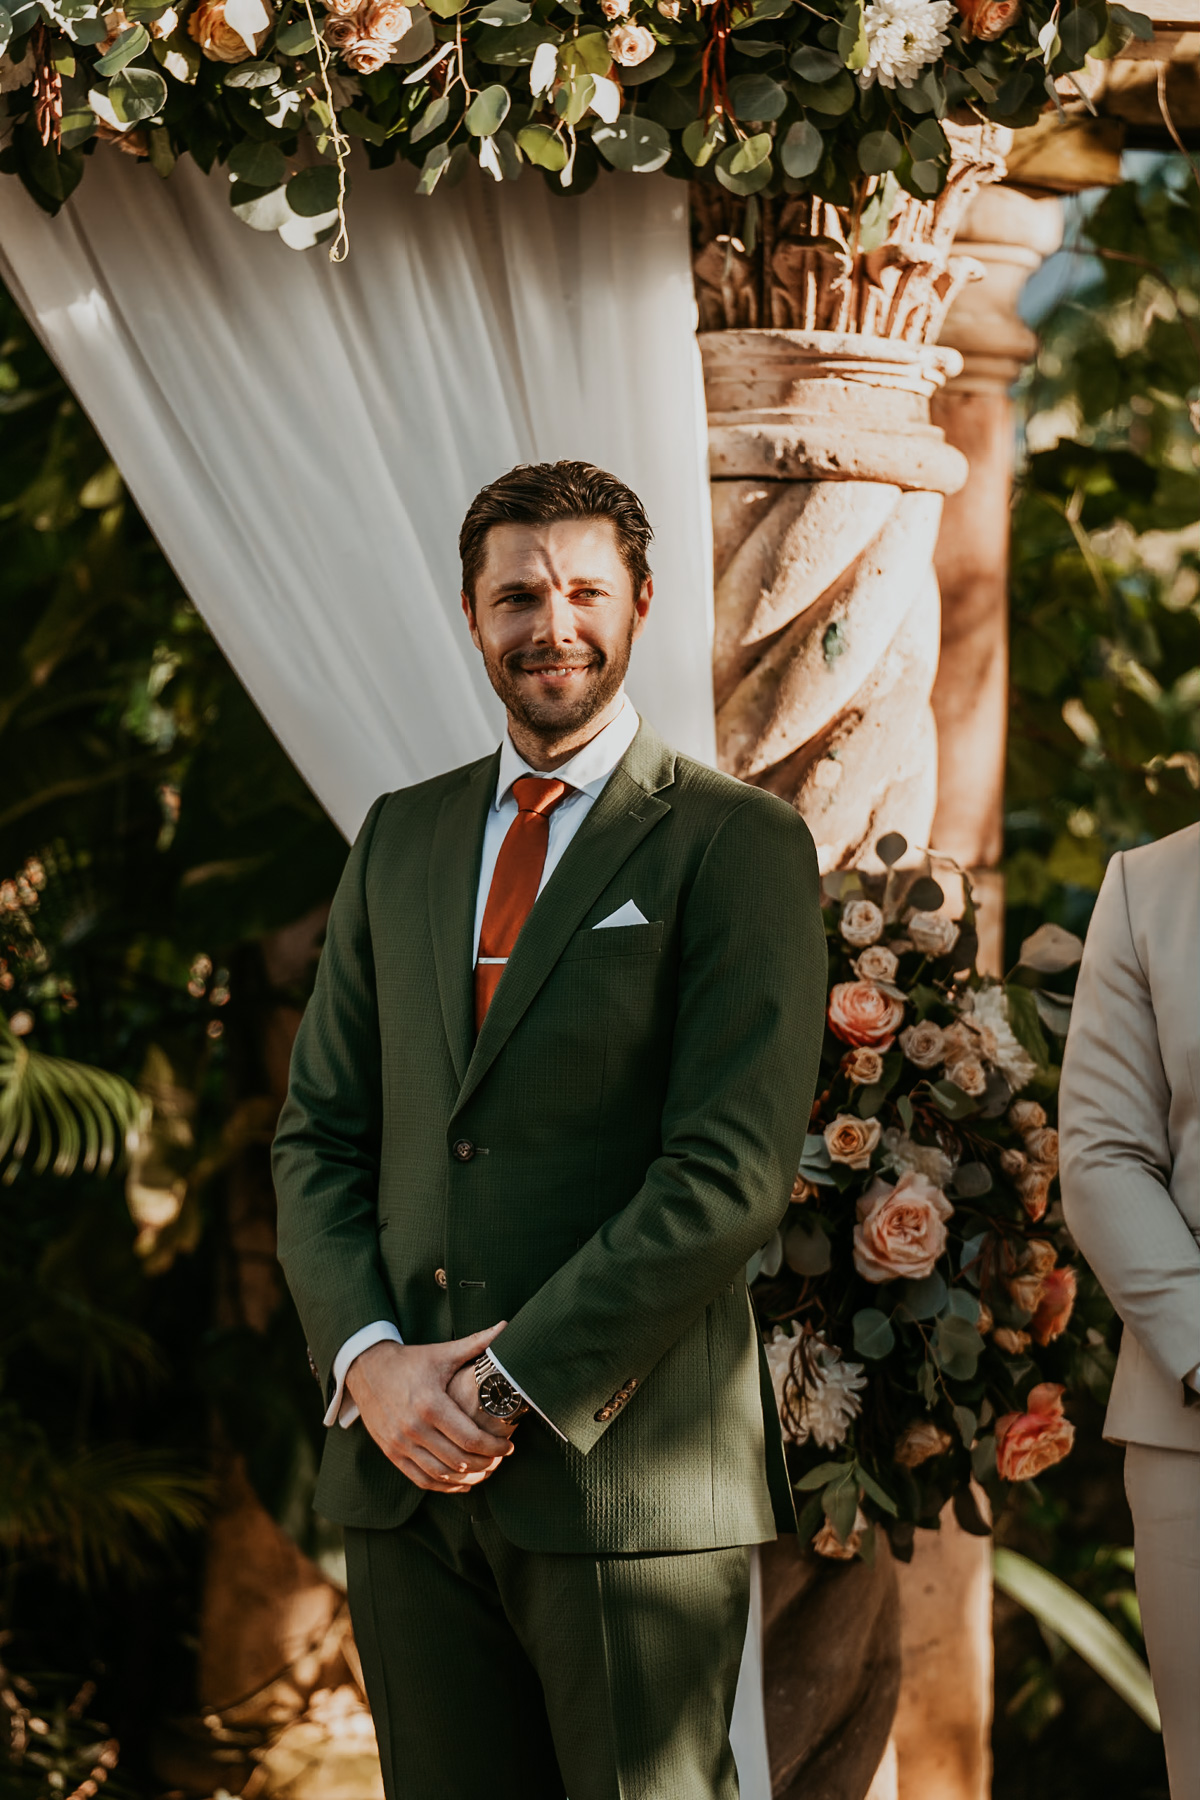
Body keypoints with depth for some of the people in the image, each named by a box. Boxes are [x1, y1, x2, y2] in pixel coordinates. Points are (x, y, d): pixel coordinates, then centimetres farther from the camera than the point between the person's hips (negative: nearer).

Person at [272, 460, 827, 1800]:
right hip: (404, 1465, 5)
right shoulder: (401, 837, 15)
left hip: (630, 1472, -5)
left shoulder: (735, 846, -3)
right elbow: (319, 1133, 13)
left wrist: (513, 1389, -13)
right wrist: (367, 1358, -4)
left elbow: (733, 1173, -11)